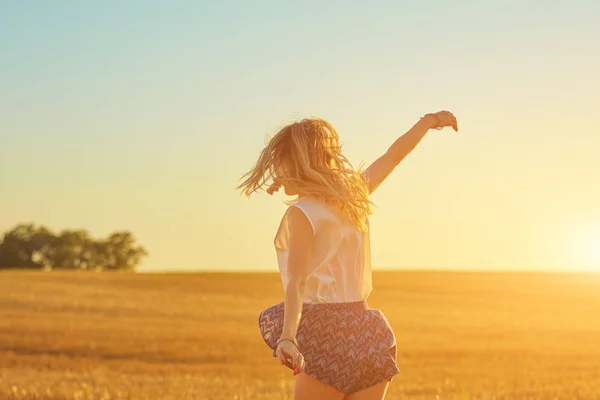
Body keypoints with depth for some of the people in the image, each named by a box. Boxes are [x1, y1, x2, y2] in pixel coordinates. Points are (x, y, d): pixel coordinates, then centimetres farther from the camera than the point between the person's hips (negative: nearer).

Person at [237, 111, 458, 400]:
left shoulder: (301, 213, -9)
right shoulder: (353, 192, 10)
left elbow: (297, 282, -24)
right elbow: (395, 154, 26)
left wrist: (288, 336, -35)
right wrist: (431, 119, 41)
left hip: (326, 335, -7)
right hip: (366, 331, 7)